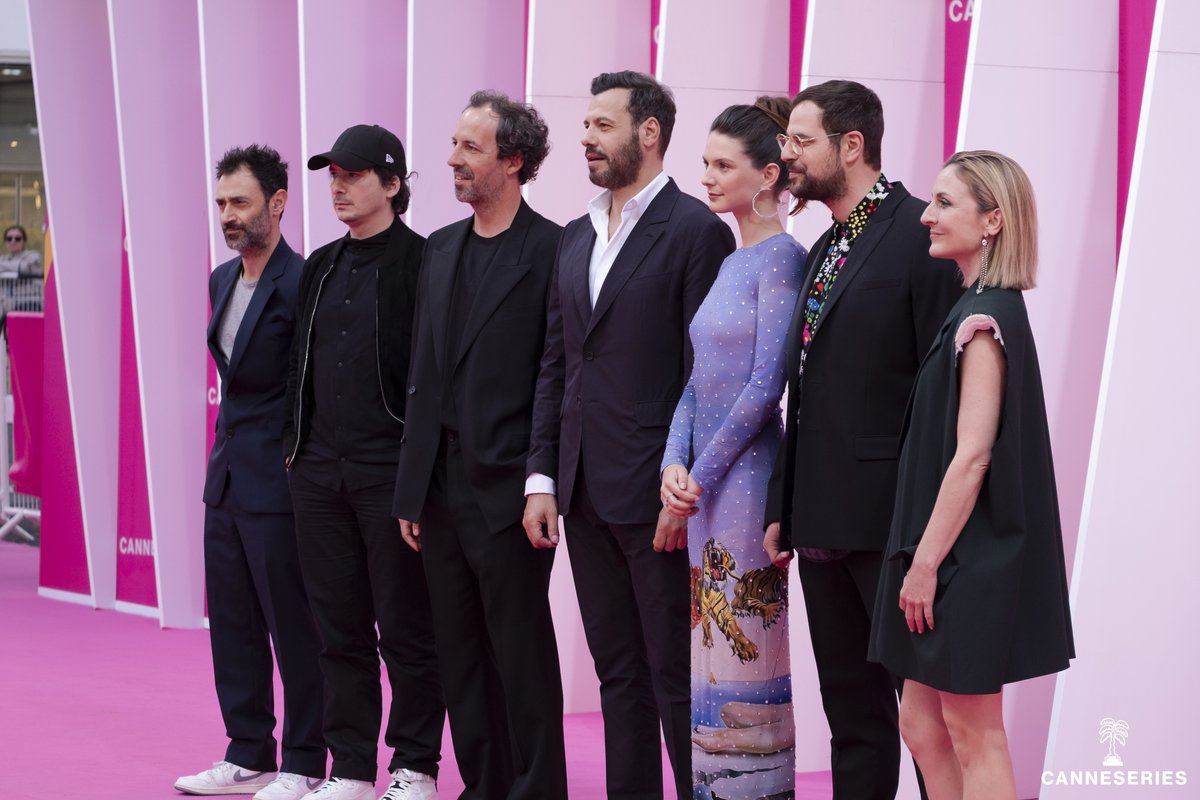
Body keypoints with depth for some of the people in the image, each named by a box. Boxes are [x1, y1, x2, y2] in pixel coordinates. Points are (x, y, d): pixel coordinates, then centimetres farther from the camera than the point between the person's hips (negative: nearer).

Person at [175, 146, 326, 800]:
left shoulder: (302, 285, -15)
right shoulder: (222, 281, 12)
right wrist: (230, 447, 16)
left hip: (278, 483, -9)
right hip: (227, 477, 9)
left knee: (293, 626, 1)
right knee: (232, 623, 13)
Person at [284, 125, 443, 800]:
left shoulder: (423, 263, -6)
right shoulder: (320, 268, 15)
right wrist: (297, 443, 14)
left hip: (392, 470, -7)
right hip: (320, 472, 7)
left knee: (405, 629, 1)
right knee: (340, 628, 10)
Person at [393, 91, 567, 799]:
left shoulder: (553, 249, -8)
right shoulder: (442, 249, 14)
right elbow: (425, 374, 15)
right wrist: (412, 486, 12)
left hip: (506, 488, -7)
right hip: (441, 484, 7)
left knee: (521, 653, 1)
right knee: (460, 653, 13)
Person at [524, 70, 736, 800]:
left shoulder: (696, 230, -8)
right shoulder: (577, 237, 15)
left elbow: (704, 374, -12)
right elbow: (556, 367, 16)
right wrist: (543, 477, 9)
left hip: (655, 493, -7)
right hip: (586, 493, 7)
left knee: (677, 675, -1)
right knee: (618, 675, 13)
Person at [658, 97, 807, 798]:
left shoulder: (783, 259, -10)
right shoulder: (728, 262, 15)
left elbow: (766, 385, -16)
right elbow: (697, 377, 12)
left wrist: (704, 472, -12)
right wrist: (674, 464, -2)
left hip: (747, 476, -8)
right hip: (707, 482, 8)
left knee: (746, 644, -2)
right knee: (713, 641, 11)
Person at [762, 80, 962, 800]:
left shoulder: (921, 234, -10)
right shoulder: (825, 248, 17)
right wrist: (783, 509, 16)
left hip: (893, 523, -8)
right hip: (823, 522, 9)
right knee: (852, 716, 15)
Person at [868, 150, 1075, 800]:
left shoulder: (984, 319, -17)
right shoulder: (981, 309, 12)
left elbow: (972, 456, -22)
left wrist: (926, 562, -19)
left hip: (968, 555, -9)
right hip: (954, 552, 9)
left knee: (974, 735, 1)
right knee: (920, 722, 14)